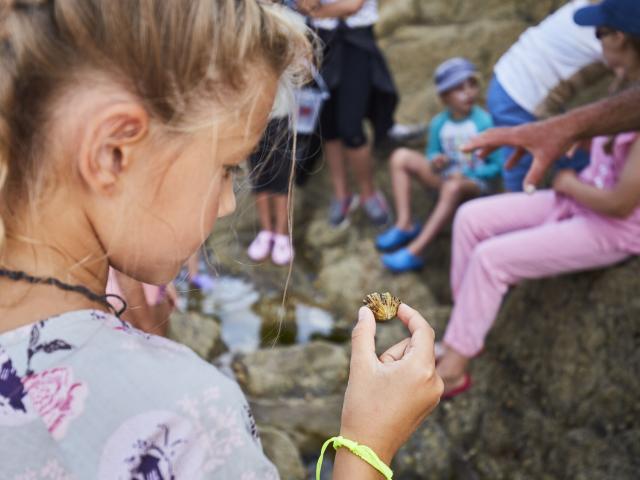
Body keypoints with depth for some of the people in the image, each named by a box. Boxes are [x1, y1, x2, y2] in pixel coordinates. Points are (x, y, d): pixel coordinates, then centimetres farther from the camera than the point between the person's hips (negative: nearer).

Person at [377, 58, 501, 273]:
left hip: (475, 181, -5)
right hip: (446, 176, 6)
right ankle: (405, 225, -16)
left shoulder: (484, 123, -18)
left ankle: (414, 251, -38)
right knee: (401, 156, -10)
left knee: (453, 187, -41)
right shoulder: (439, 123, -6)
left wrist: (467, 174, -23)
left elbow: (497, 166, -14)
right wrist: (435, 161, -15)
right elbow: (432, 153, 8)